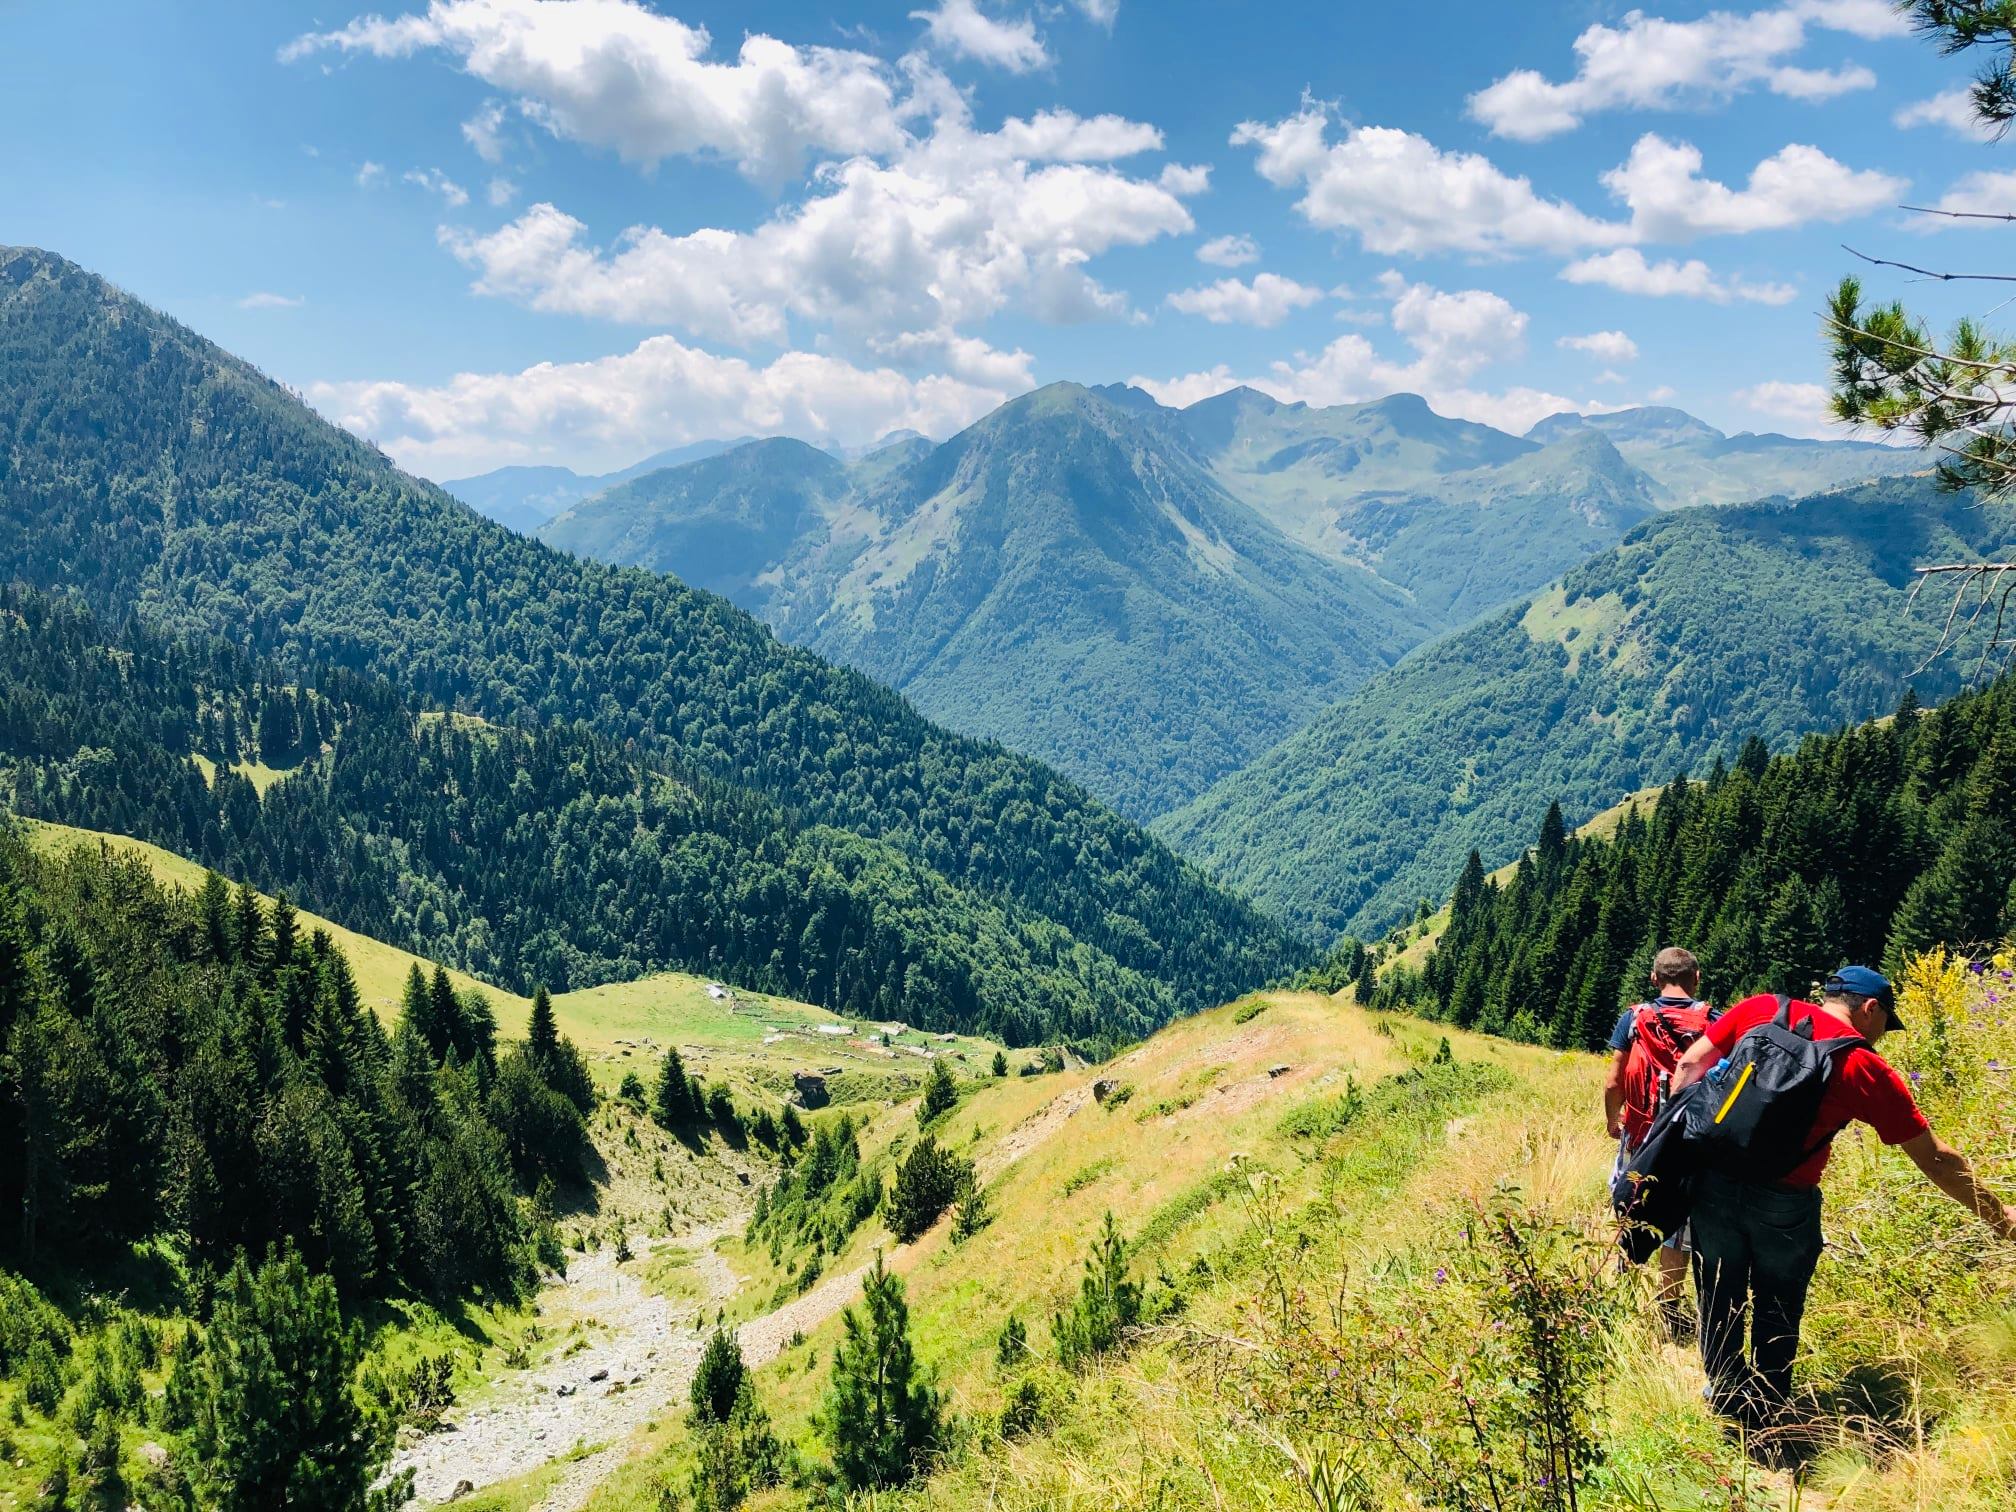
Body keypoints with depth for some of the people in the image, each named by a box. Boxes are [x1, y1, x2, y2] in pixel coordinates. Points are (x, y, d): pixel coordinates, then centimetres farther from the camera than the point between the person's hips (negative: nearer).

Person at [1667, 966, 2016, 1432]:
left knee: (1719, 1305, 18)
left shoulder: (1759, 1009, 4)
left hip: (1715, 1180, 2)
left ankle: (1728, 1409, 30)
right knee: (1777, 1315, 18)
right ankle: (1767, 1421, 29)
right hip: (1785, 1202, -2)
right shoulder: (1867, 1070, -1)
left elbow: (1690, 1066, 2)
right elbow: (1935, 1159, 6)